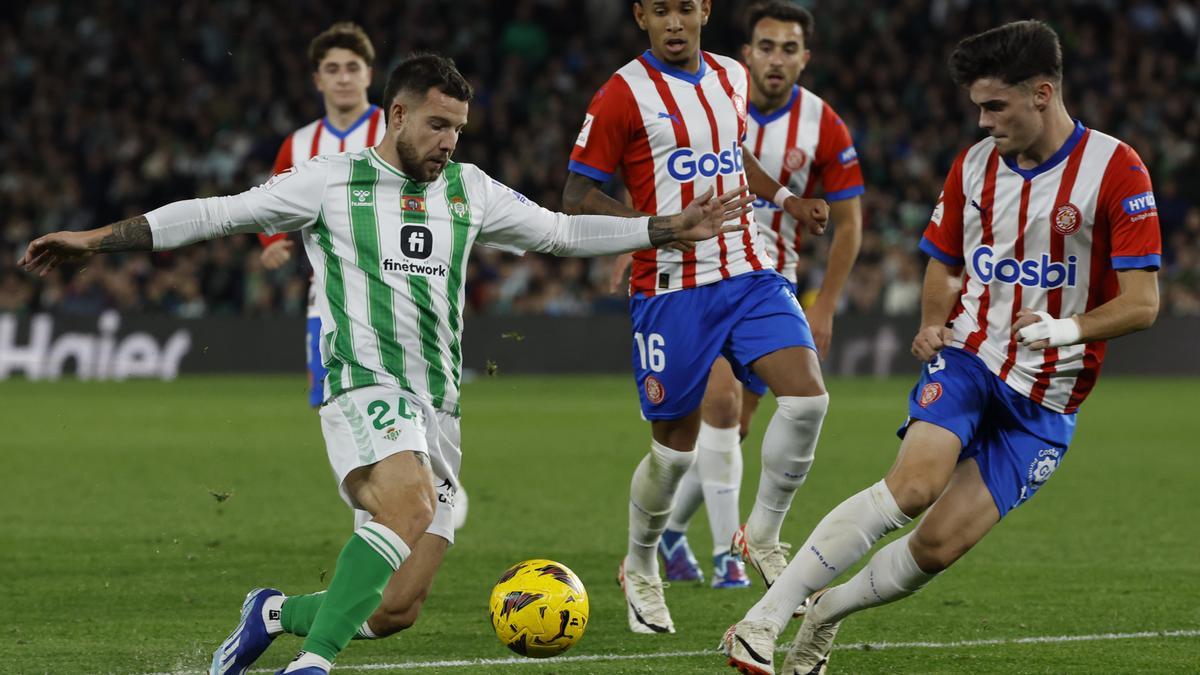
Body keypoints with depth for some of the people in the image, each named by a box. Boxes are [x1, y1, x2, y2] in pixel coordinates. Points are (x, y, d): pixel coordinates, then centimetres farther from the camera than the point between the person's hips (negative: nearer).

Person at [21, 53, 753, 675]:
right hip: (365, 390, -5)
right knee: (413, 505, -37)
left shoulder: (468, 190, 15)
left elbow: (560, 231, 26)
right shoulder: (330, 182, 2)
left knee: (397, 610, -2)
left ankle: (276, 614, 26)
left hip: (437, 409, 5)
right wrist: (94, 239, 1)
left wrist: (669, 228, 21)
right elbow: (213, 215, 4)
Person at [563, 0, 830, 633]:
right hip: (670, 289, -5)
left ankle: (764, 534, 5)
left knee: (807, 396, -15)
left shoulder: (733, 78, 10)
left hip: (748, 276, 5)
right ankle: (639, 569, 26)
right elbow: (577, 195, -8)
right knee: (676, 445, 2)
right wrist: (657, 224, -21)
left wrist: (784, 198, 14)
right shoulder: (623, 94, -8)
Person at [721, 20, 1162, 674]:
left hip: (1045, 402, -2)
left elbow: (1141, 302, -12)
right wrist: (933, 325, 2)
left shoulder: (1114, 169, -10)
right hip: (966, 358, 2)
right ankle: (761, 620, -27)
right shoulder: (973, 165, 5)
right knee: (913, 484, -27)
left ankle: (827, 611, 17)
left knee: (940, 545, -11)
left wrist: (1071, 329, -28)